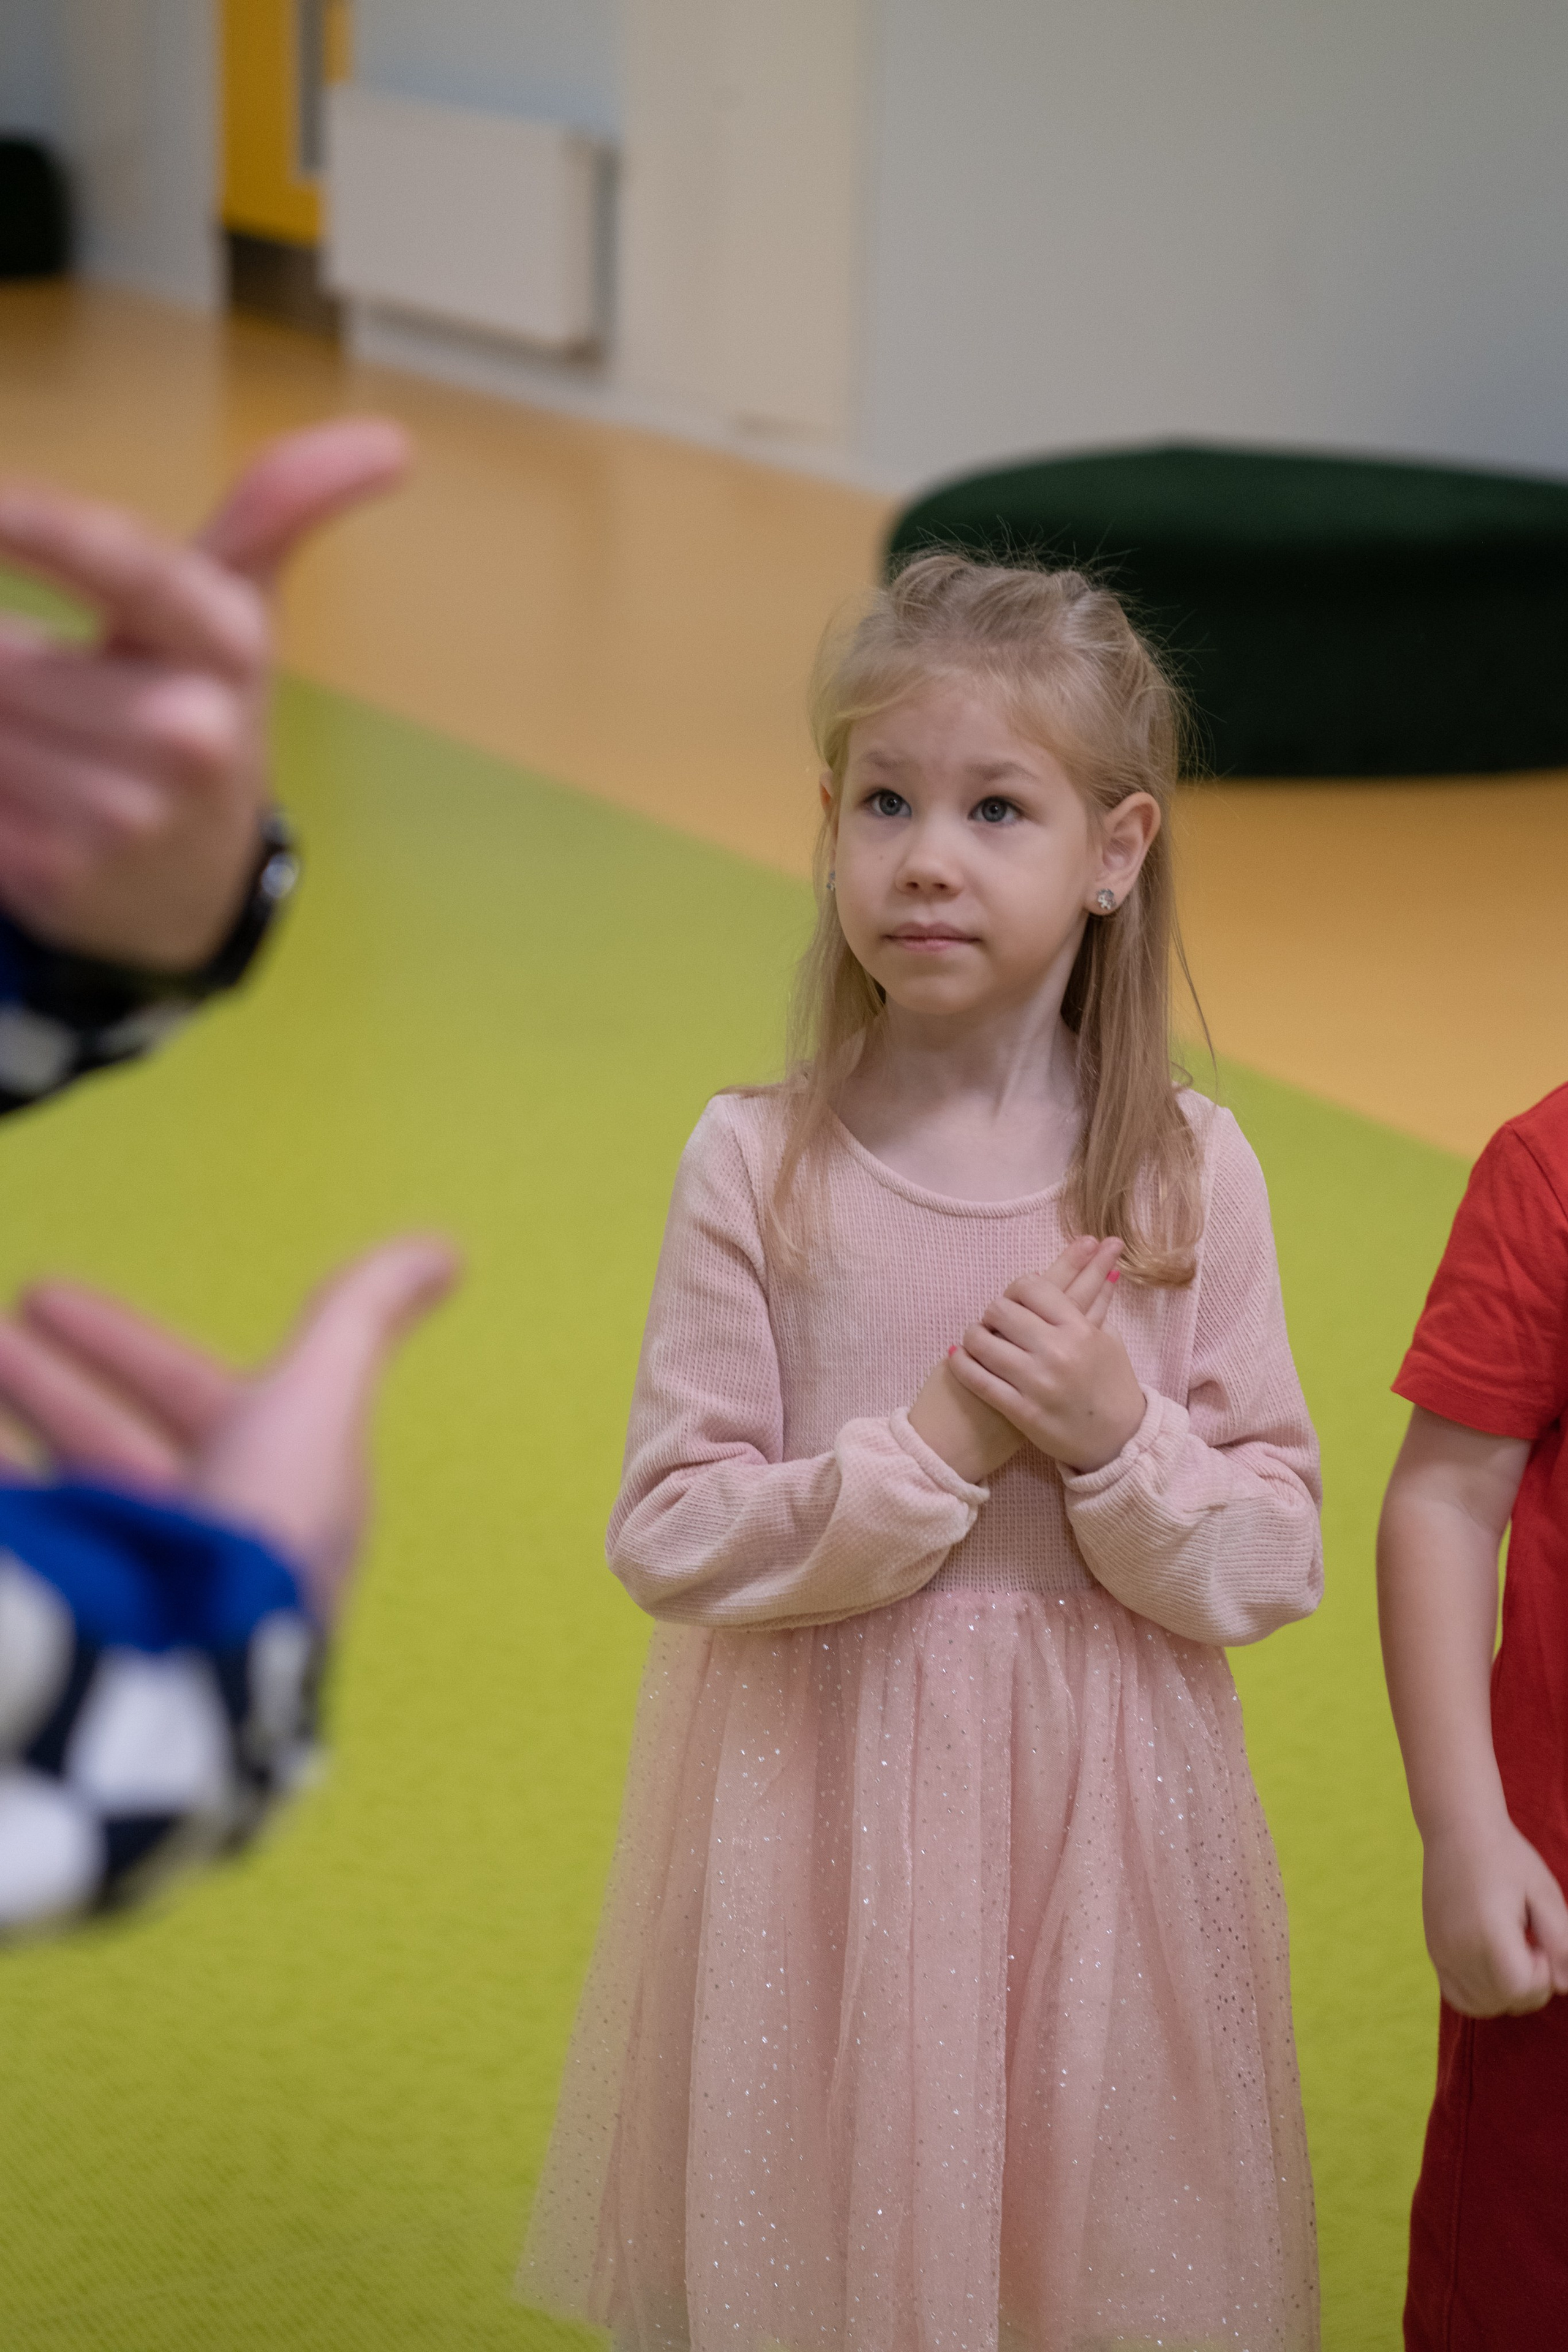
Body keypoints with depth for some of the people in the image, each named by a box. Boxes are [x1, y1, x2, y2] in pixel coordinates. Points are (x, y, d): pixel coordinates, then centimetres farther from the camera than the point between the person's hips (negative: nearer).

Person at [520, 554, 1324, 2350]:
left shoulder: (1191, 1175, -5)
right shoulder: (758, 1166, -8)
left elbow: (1275, 1564, -2)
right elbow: (668, 1539, -10)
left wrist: (1119, 1440, -20)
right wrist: (936, 1451, -20)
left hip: (1093, 1816, 1)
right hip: (824, 1807, -1)